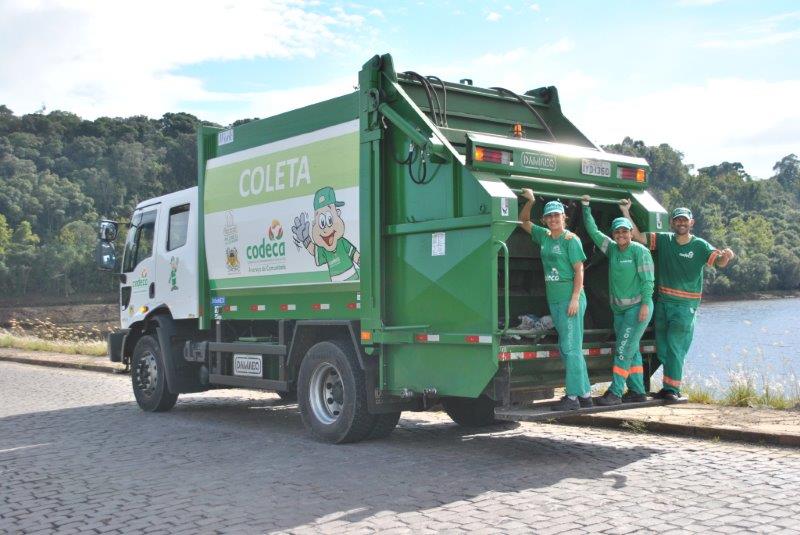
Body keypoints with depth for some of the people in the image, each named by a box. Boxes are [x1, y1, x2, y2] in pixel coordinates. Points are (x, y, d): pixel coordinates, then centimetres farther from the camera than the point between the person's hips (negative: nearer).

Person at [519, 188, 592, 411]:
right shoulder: (544, 236, 13)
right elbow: (523, 221, 24)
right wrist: (530, 201, 7)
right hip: (554, 300, 8)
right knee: (566, 348, 10)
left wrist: (575, 298, -18)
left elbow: (579, 271, -10)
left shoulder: (571, 239, -6)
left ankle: (573, 396, -6)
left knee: (570, 348, -8)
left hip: (570, 299, -8)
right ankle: (585, 394, 18)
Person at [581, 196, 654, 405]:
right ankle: (637, 392, 16)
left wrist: (645, 304, -19)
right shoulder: (612, 249, 8)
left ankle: (615, 392, -9)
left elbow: (648, 279, -13)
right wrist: (586, 206, 8)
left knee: (623, 350, -10)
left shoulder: (640, 251, -10)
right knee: (632, 350, 10)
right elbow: (593, 230, 11)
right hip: (619, 309, 7)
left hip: (637, 307, -7)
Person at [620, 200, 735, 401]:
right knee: (662, 348, 10)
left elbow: (719, 262, -14)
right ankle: (670, 384, 23)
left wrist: (726, 256, -37)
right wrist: (626, 212, -4)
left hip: (685, 305, -4)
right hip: (662, 301, 4)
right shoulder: (663, 240, 3)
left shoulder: (700, 246, -5)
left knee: (675, 346, -8)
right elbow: (637, 236, 2)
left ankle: (672, 388, -1)